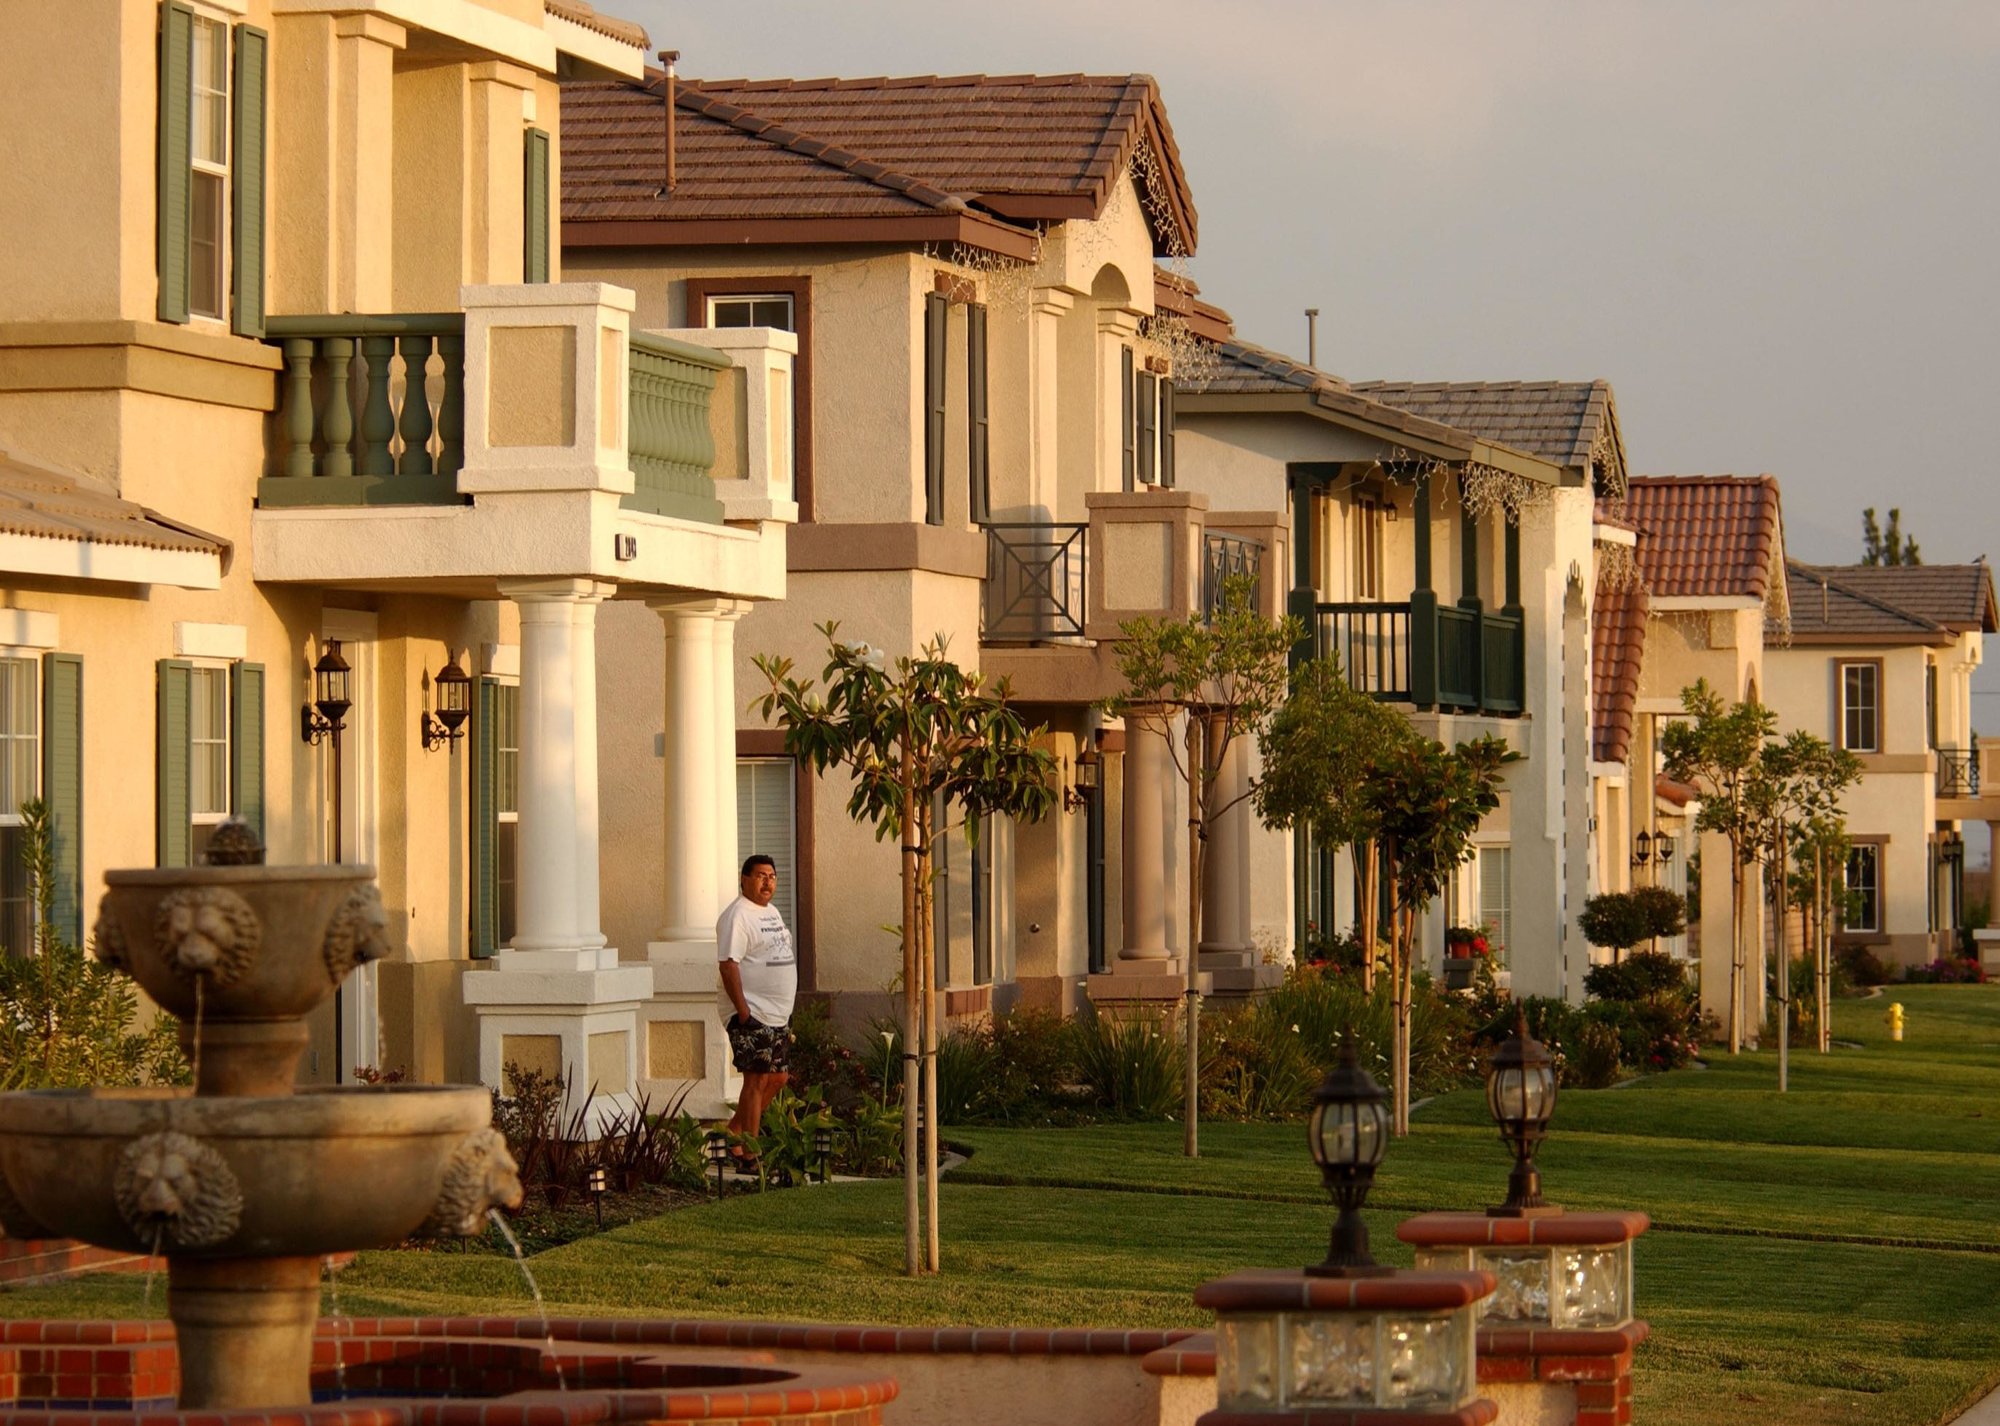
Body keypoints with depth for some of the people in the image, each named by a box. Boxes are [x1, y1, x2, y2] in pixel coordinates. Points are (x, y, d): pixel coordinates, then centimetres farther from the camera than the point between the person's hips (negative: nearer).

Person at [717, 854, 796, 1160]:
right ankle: (748, 1152, -3)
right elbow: (728, 964, -20)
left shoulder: (772, 913, 17)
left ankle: (735, 1132, 23)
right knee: (757, 1080, -8)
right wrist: (743, 1012, -24)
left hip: (778, 1016, 9)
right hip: (753, 1016, -9)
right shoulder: (737, 915, -13)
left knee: (778, 1078, 11)